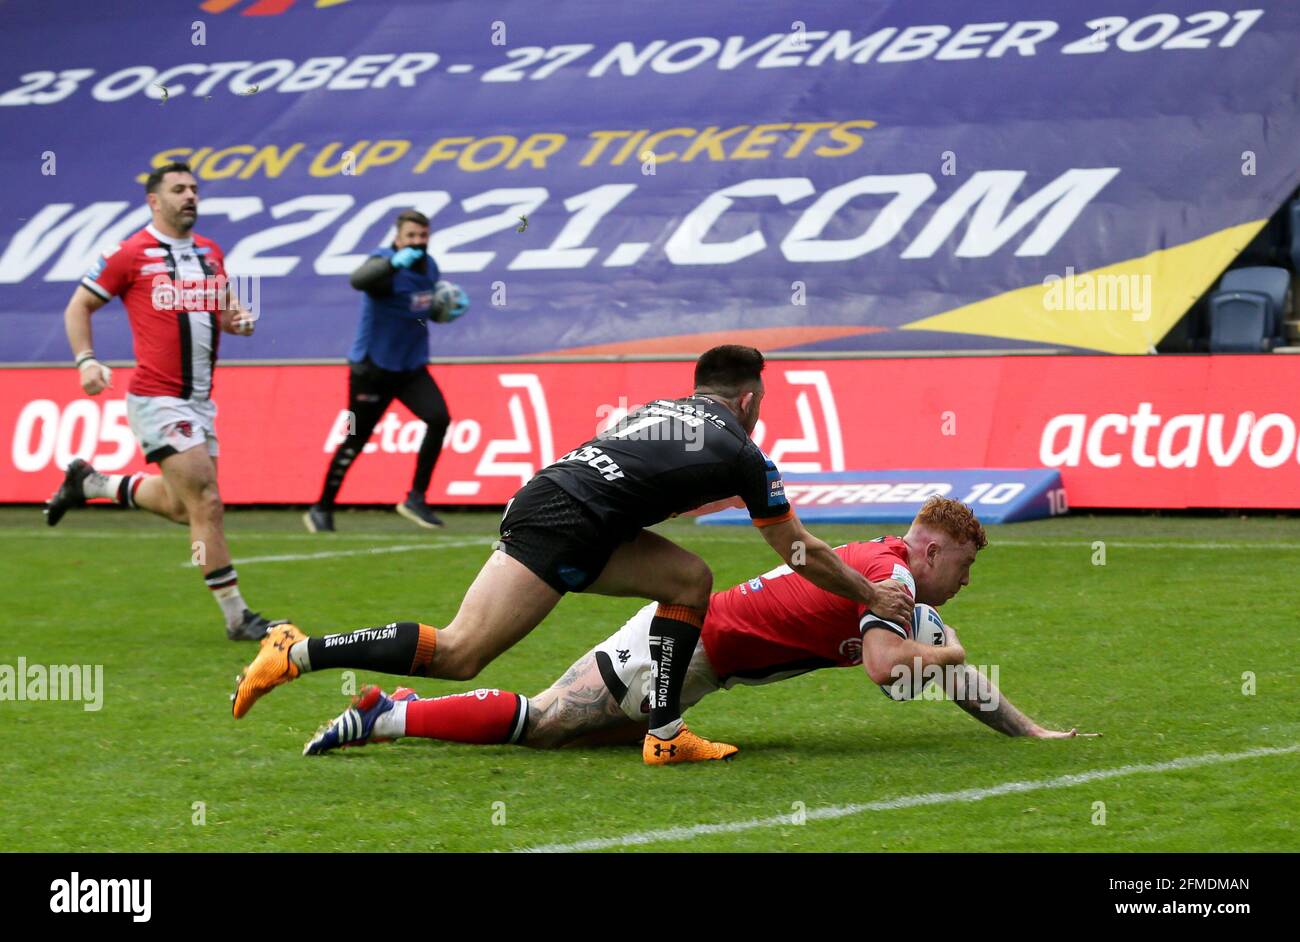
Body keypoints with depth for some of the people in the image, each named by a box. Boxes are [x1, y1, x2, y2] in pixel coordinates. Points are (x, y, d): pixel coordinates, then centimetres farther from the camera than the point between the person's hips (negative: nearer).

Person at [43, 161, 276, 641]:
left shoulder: (211, 252, 12)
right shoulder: (130, 254, -6)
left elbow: (222, 310, 25)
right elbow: (78, 307, 2)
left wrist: (238, 319, 2)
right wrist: (85, 359, -13)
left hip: (200, 400, 8)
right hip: (157, 399, -8)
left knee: (182, 506, 16)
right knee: (206, 502, -13)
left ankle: (89, 482, 38)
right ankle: (236, 616, -7)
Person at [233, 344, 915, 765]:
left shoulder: (661, 408, 26)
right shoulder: (739, 451, 6)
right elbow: (802, 554, 14)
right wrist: (873, 596, 27)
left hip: (552, 497, 9)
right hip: (559, 530, -9)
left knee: (690, 579, 14)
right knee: (459, 654, -12)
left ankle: (665, 735, 6)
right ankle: (297, 654, -13)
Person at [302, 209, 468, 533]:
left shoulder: (429, 266, 6)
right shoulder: (386, 264, -17)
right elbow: (359, 279, -41)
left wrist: (450, 309, -1)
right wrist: (395, 262, -54)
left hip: (412, 368, 6)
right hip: (373, 369, -6)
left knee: (439, 418, -16)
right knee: (356, 441, 1)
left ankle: (416, 499, -6)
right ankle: (321, 509, 17)